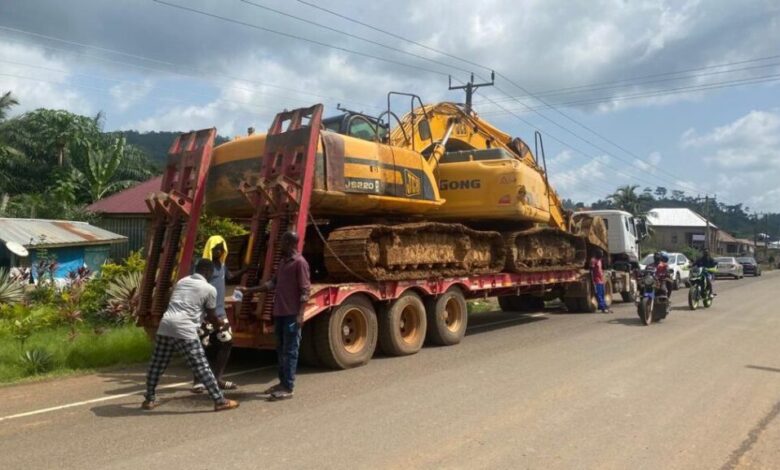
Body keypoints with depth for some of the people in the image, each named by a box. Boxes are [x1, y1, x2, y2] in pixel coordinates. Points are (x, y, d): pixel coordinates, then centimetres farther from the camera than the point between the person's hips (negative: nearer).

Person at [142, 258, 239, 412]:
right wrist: (220, 327, 34)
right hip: (184, 330, -6)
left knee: (156, 364, 19)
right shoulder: (209, 289, 5)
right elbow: (211, 315, 13)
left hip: (165, 325, 6)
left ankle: (149, 399, 30)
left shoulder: (181, 281, 23)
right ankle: (220, 401, 2)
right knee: (201, 367, -3)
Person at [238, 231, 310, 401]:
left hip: (292, 315, -9)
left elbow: (305, 291, -15)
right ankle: (282, 382, 24)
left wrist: (300, 314, -20)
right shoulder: (283, 262, 16)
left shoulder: (300, 262, -11)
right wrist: (250, 290, 18)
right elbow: (273, 283, 21)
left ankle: (288, 388, 1)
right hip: (279, 313, 9)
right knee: (281, 350, 14)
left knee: (290, 351, -4)